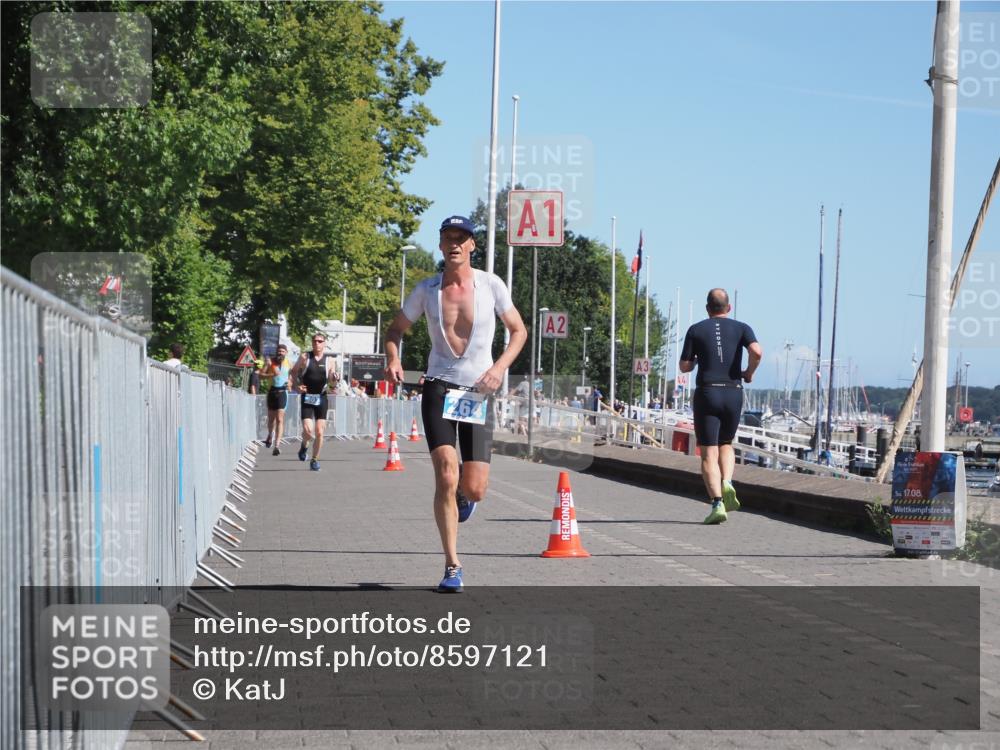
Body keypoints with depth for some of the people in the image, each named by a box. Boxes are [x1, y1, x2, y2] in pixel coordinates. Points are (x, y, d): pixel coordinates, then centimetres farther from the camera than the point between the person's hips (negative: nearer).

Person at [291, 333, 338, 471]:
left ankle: (315, 460, 12)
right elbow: (294, 372, 11)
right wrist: (297, 385, -5)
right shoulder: (305, 357, 1)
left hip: (321, 398, 1)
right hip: (307, 397, -1)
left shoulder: (330, 360, 3)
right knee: (308, 430, -13)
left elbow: (331, 381, 4)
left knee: (319, 432, -2)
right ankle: (304, 445, 21)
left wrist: (334, 378, -19)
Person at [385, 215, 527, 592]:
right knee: (446, 478, -17)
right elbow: (396, 329, 13)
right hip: (439, 388, -1)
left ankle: (462, 493, 38)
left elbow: (519, 330, 10)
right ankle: (452, 566, -6)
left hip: (478, 392, 1)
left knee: (474, 490, -3)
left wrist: (500, 367, -7)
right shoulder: (426, 289, 1)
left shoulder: (491, 285, -1)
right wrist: (393, 359, -9)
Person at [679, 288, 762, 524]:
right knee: (726, 444, 23)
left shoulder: (696, 330, 5)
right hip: (733, 394, 2)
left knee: (709, 454, -1)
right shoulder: (741, 328, 5)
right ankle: (727, 482, -4)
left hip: (706, 394, -2)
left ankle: (717, 503, -16)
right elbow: (757, 352, -13)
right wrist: (749, 373, 4)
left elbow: (684, 366, 3)